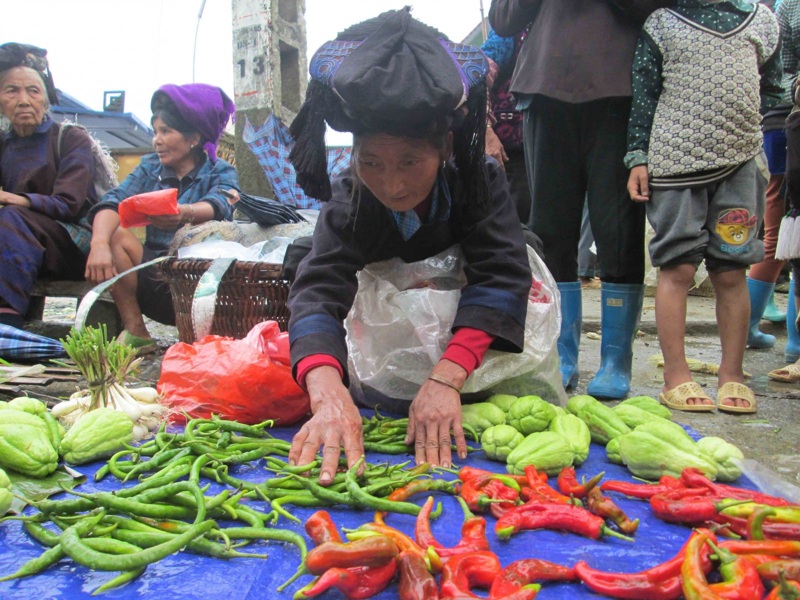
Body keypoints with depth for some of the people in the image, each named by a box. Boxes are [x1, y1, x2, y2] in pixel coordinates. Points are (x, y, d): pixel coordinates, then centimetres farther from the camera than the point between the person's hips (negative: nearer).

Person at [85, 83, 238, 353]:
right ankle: (135, 333, -13)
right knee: (115, 233, -16)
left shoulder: (220, 172, 2)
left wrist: (185, 213, -47)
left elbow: (218, 206, -23)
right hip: (155, 278, 4)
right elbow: (113, 202, -7)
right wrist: (99, 243, -28)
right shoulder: (149, 167, 12)